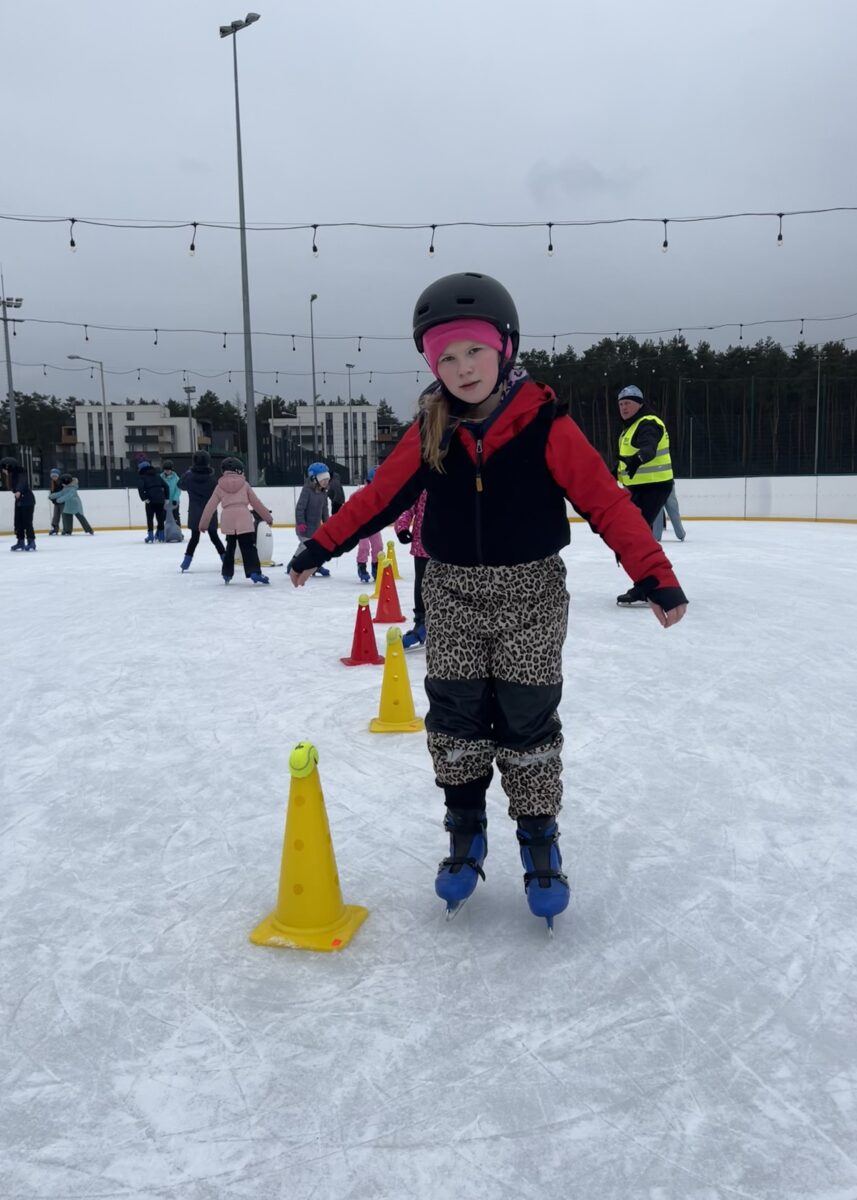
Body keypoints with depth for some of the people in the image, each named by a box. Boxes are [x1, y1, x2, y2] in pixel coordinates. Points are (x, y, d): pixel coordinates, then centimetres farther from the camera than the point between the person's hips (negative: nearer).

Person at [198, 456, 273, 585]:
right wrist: (268, 517, 22)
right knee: (248, 547, -4)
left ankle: (227, 574, 23)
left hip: (228, 519, 3)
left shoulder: (220, 486, 14)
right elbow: (256, 503, 13)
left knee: (230, 547, 19)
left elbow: (210, 506, 13)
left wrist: (203, 523, 20)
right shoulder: (244, 484, 11)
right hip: (243, 519, -3)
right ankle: (254, 572, -19)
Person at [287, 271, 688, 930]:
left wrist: (656, 574, -18)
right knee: (455, 716, 6)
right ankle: (465, 833, 27)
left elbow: (606, 500, -13)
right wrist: (320, 547, 4)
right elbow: (380, 495, 4)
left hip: (531, 594, -2)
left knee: (528, 720, 5)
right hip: (453, 594, 3)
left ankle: (540, 840, 25)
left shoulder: (545, 423, -11)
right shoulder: (430, 430, -2)